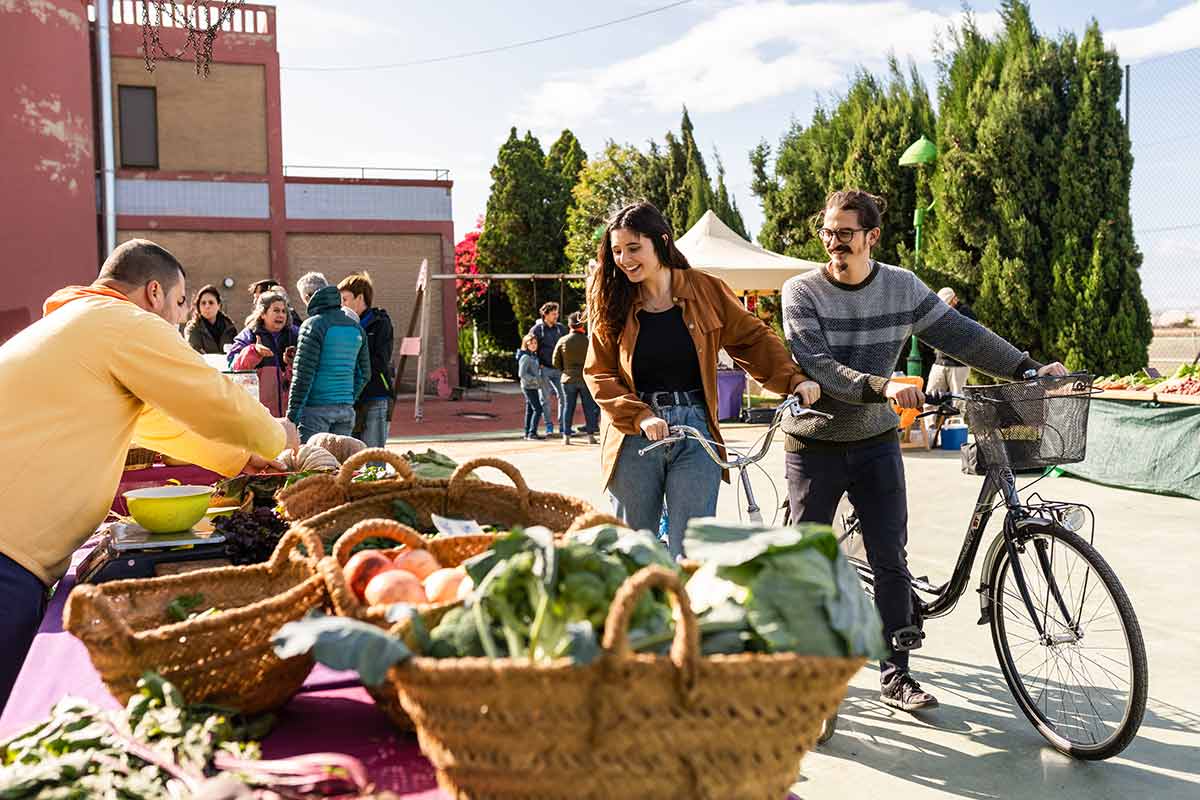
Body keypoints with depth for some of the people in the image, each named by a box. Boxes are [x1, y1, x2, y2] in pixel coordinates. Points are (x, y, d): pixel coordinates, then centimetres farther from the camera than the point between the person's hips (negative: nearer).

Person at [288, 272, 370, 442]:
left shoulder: (313, 325, -9)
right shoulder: (355, 327, 11)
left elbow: (303, 374, -12)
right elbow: (364, 372, 16)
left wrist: (292, 414, -8)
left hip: (316, 409, -6)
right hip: (345, 409, 6)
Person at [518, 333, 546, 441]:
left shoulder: (534, 356, 12)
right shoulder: (525, 357, -16)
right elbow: (521, 374, -21)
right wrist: (535, 379, -19)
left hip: (533, 387, 9)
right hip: (529, 387, -9)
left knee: (530, 410, 11)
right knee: (537, 409, -12)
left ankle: (528, 433, 16)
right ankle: (532, 433, -12)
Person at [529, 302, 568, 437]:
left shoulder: (561, 328, 7)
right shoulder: (536, 329, -3)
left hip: (558, 369, 3)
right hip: (543, 369, -3)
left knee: (563, 396, 2)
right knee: (545, 398, 2)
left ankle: (563, 425, 12)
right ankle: (549, 426, 11)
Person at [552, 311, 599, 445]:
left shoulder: (562, 341, -4)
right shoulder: (588, 341, -8)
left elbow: (555, 362, 0)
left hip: (568, 379, 1)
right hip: (586, 378, -1)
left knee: (568, 406, 8)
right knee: (589, 407, 7)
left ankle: (566, 436, 6)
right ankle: (590, 435, 9)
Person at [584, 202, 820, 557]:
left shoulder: (705, 290, 2)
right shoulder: (611, 301, 3)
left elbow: (754, 338, 6)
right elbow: (598, 373, 1)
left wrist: (794, 379, -8)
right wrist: (639, 416, -13)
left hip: (695, 431, -1)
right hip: (634, 435, 1)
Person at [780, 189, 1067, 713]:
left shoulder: (902, 287, -1)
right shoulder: (802, 292, -11)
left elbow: (960, 334, 0)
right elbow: (816, 366, -22)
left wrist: (1029, 369, -9)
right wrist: (882, 386, -36)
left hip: (876, 443, 3)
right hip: (814, 446, -2)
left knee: (891, 561, 2)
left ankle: (895, 673, 14)